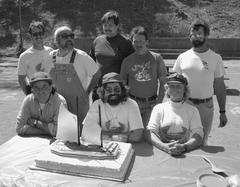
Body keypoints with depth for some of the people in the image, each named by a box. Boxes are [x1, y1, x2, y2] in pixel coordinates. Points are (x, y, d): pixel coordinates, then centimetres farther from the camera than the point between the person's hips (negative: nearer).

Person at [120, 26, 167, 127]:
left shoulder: (156, 58, 4)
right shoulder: (127, 60, 6)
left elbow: (162, 81, 5)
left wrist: (159, 100, -4)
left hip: (151, 103, 0)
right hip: (133, 102, 1)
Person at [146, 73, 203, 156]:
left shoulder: (192, 110, 9)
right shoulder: (158, 108, 8)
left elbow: (198, 137, -2)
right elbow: (150, 133, -3)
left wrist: (184, 147, -22)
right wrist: (165, 147, -21)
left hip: (186, 154, 0)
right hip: (161, 152, 0)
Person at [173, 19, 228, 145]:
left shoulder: (216, 58, 1)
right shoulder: (182, 57, 3)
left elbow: (219, 87, 4)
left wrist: (222, 111, 2)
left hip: (205, 106, 0)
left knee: (202, 141, 12)